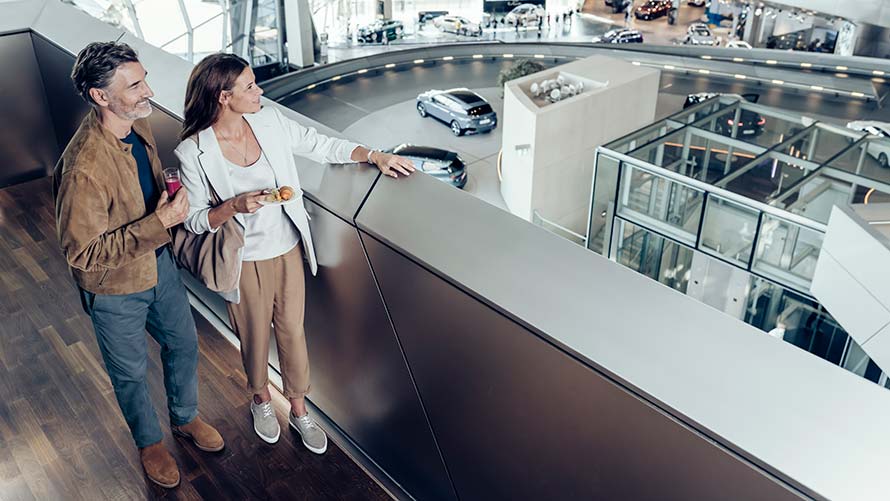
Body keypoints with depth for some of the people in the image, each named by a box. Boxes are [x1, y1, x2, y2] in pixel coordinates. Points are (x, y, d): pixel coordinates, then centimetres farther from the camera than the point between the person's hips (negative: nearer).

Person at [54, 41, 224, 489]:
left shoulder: (138, 124, -9)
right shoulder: (83, 167, -34)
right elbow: (82, 252, -29)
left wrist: (170, 193, -9)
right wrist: (158, 223, -32)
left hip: (159, 263, 7)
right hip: (115, 288, -7)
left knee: (183, 344, 24)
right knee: (130, 372, 18)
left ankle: (185, 418, 51)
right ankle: (149, 443, 45)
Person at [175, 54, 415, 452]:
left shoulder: (269, 121, -7)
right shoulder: (194, 152, -18)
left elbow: (321, 146, 3)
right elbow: (194, 220, -11)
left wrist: (376, 156, -1)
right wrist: (235, 206, -28)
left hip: (288, 250, 3)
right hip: (246, 262, -3)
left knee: (292, 331, 14)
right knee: (255, 335, 17)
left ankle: (298, 409, 36)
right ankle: (261, 399, 47)